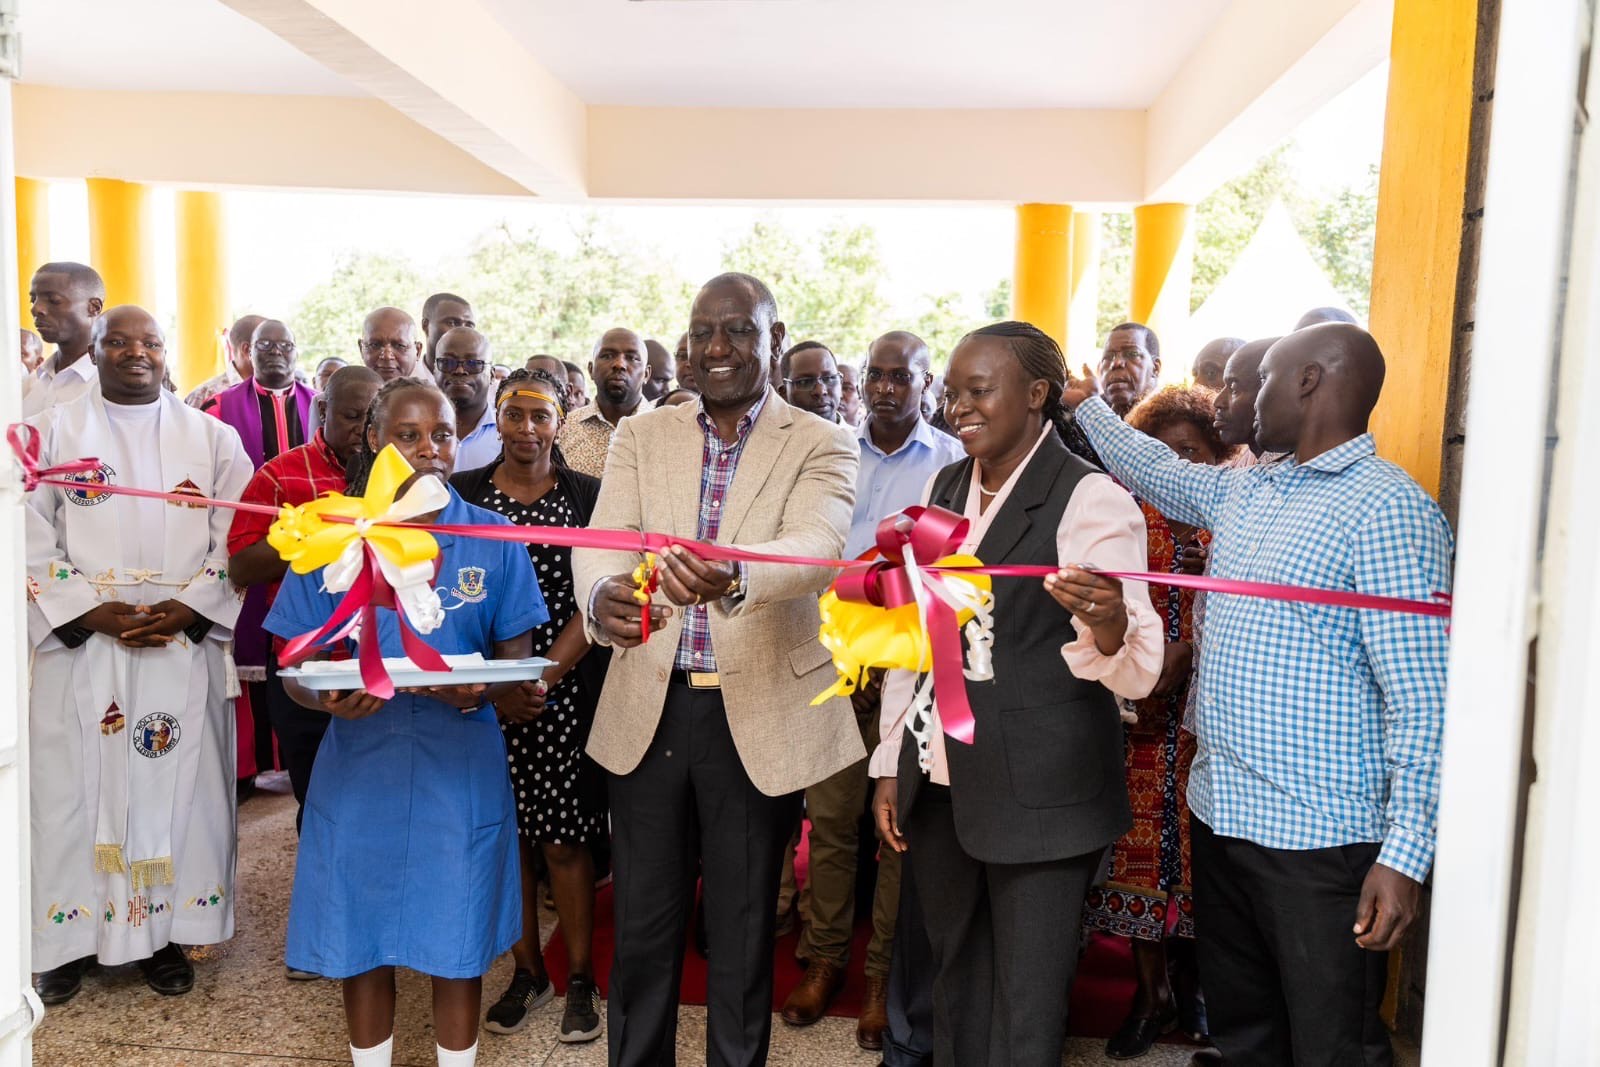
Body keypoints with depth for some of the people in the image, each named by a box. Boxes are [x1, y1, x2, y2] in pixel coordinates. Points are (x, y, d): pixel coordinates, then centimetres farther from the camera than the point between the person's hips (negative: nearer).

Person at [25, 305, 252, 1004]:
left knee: (176, 783, 4)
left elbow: (236, 543, 2)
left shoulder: (213, 438, 7)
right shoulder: (52, 434, 5)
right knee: (76, 786, 4)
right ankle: (70, 939, 19)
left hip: (185, 645, 0)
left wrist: (187, 611, -11)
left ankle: (166, 932, 18)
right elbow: (32, 544, -1)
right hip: (80, 645, 0)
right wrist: (95, 613, -12)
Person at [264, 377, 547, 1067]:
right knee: (362, 938, 12)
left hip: (461, 771, 0)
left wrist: (480, 691, -21)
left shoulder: (494, 539, 0)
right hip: (360, 770, 1)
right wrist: (329, 697, -21)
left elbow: (516, 665, 1)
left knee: (459, 942, 9)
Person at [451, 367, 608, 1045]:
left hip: (563, 691, -2)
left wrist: (544, 677, -14)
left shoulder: (587, 496, 1)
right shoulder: (462, 493, 5)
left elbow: (591, 601, -3)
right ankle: (527, 972, 25)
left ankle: (580, 979, 16)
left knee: (563, 838, 1)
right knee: (504, 832, 9)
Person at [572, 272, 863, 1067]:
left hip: (759, 714, -2)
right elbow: (601, 540, -8)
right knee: (642, 925, 14)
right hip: (649, 708, 2)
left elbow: (813, 549, -21)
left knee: (743, 933, 12)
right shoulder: (641, 437, 6)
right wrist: (602, 595, -33)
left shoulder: (822, 448, -3)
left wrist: (732, 578, -43)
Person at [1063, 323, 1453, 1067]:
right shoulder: (1243, 489, 9)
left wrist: (1406, 854, -21)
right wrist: (1086, 404, 34)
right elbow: (1155, 470, 29)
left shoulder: (1387, 510, -15)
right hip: (1220, 814, 8)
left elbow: (1421, 699, -19)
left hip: (1318, 839, -8)